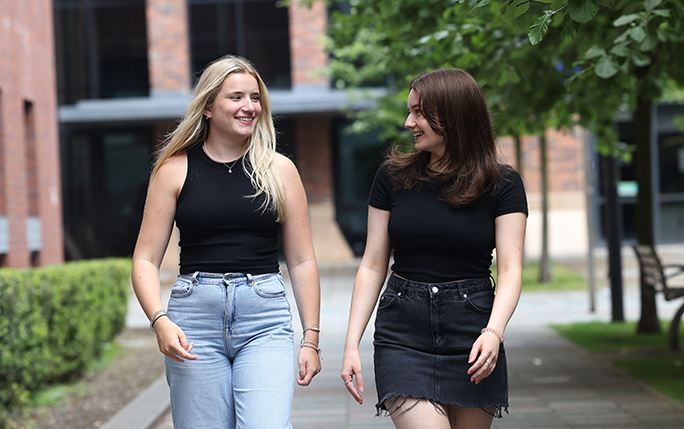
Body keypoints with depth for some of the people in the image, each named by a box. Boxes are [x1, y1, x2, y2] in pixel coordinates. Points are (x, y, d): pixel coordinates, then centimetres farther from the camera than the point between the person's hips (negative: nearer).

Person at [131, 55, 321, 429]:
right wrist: (160, 320, -14)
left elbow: (302, 261, 10)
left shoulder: (280, 170, 7)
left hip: (266, 318, 0)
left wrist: (311, 339, 5)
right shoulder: (175, 169, 4)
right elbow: (145, 260, 3)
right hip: (195, 318, 0)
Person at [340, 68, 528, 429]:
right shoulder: (392, 177, 4)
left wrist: (493, 332, -24)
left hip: (473, 338, 0)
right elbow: (372, 267, 6)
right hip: (403, 336, 0)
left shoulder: (502, 185, 0)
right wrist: (352, 345, -1)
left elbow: (510, 271, -6)